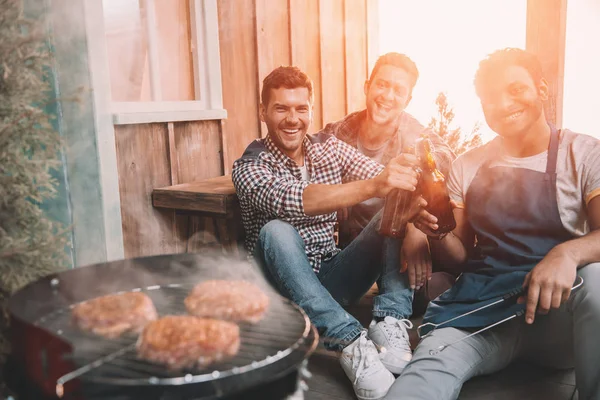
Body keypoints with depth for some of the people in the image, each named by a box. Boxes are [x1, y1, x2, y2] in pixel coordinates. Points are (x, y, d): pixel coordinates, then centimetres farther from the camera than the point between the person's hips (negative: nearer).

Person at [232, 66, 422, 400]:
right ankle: (351, 341, -38)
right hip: (284, 285, -4)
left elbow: (385, 180, -13)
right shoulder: (249, 167, -11)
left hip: (334, 278, 4)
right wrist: (371, 186, -47)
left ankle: (391, 326, -28)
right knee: (276, 231, -34)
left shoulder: (330, 147, 3)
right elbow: (292, 201, -33)